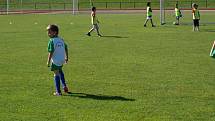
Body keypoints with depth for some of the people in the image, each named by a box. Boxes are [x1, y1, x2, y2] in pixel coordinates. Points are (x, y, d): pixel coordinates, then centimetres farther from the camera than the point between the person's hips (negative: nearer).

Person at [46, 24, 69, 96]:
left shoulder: (51, 41, -14)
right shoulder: (61, 40, 7)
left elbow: (51, 52, -19)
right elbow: (66, 49, 13)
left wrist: (48, 61, -13)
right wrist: (66, 57, 25)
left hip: (55, 60, -7)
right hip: (62, 60, 7)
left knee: (56, 74, 1)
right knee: (60, 71, 31)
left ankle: (58, 92, 3)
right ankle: (64, 86, 29)